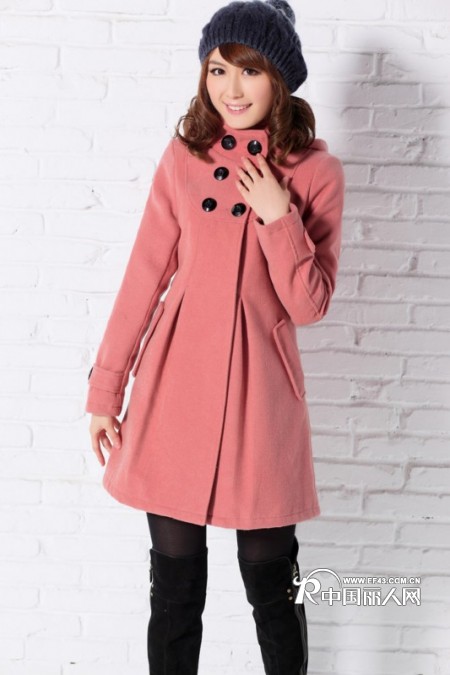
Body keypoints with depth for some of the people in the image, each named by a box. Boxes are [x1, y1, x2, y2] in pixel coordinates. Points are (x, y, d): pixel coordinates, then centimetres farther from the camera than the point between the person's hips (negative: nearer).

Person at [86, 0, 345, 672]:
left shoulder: (315, 171, -1)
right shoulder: (183, 156, 4)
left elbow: (308, 305, -3)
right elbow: (145, 276, 6)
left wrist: (277, 215, -15)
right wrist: (106, 388, 7)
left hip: (260, 390, -2)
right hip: (175, 386, 2)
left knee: (271, 580, 8)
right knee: (174, 580, 11)